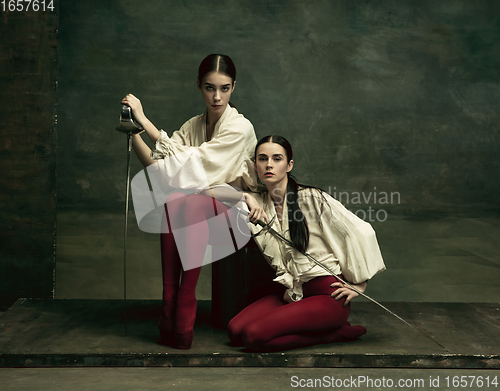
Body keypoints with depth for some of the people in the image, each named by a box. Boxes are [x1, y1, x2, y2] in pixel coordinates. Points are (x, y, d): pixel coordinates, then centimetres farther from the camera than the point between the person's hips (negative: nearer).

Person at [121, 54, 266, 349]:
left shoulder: (240, 128, -9)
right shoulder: (193, 126, 11)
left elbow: (190, 164, -19)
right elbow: (158, 164, -3)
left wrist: (144, 120, -19)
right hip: (195, 211, 5)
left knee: (186, 201, -35)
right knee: (173, 202, -30)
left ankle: (182, 322, -34)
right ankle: (169, 317, -31)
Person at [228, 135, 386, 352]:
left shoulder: (311, 199, -8)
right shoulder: (259, 203, 7)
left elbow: (361, 232, -5)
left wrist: (359, 285, -2)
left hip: (327, 295, -7)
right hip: (291, 294, 7)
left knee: (254, 335, -24)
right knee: (235, 331, -16)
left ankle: (335, 332, -4)